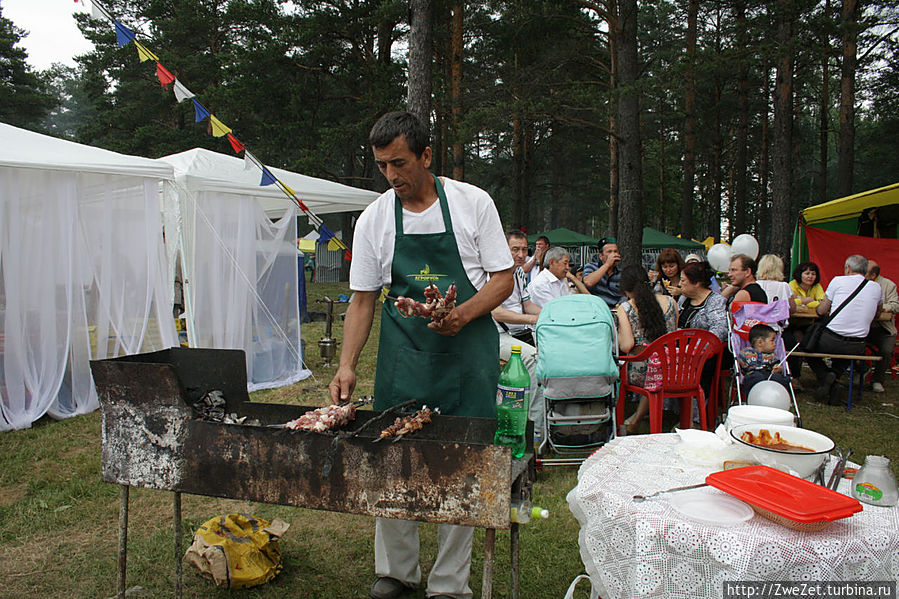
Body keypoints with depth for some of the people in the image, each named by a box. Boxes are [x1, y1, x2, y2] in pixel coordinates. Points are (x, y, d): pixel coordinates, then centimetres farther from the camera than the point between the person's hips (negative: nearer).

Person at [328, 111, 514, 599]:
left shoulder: (473, 202, -3)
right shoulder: (373, 220, 3)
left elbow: (504, 278, 0)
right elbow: (362, 300, 6)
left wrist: (463, 314, -18)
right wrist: (347, 366, -4)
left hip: (467, 351, -2)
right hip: (401, 354, 2)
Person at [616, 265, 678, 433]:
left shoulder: (625, 308, -6)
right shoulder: (670, 302, 5)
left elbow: (626, 346, -13)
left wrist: (618, 330, 6)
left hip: (641, 375, -3)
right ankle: (637, 419, 32)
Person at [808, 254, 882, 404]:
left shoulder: (838, 281, -1)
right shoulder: (876, 287, 8)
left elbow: (820, 311, 5)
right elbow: (876, 313, 27)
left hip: (832, 340, -4)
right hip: (857, 347, 4)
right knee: (845, 352, 37)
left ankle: (825, 377, -1)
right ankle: (834, 375, 8)